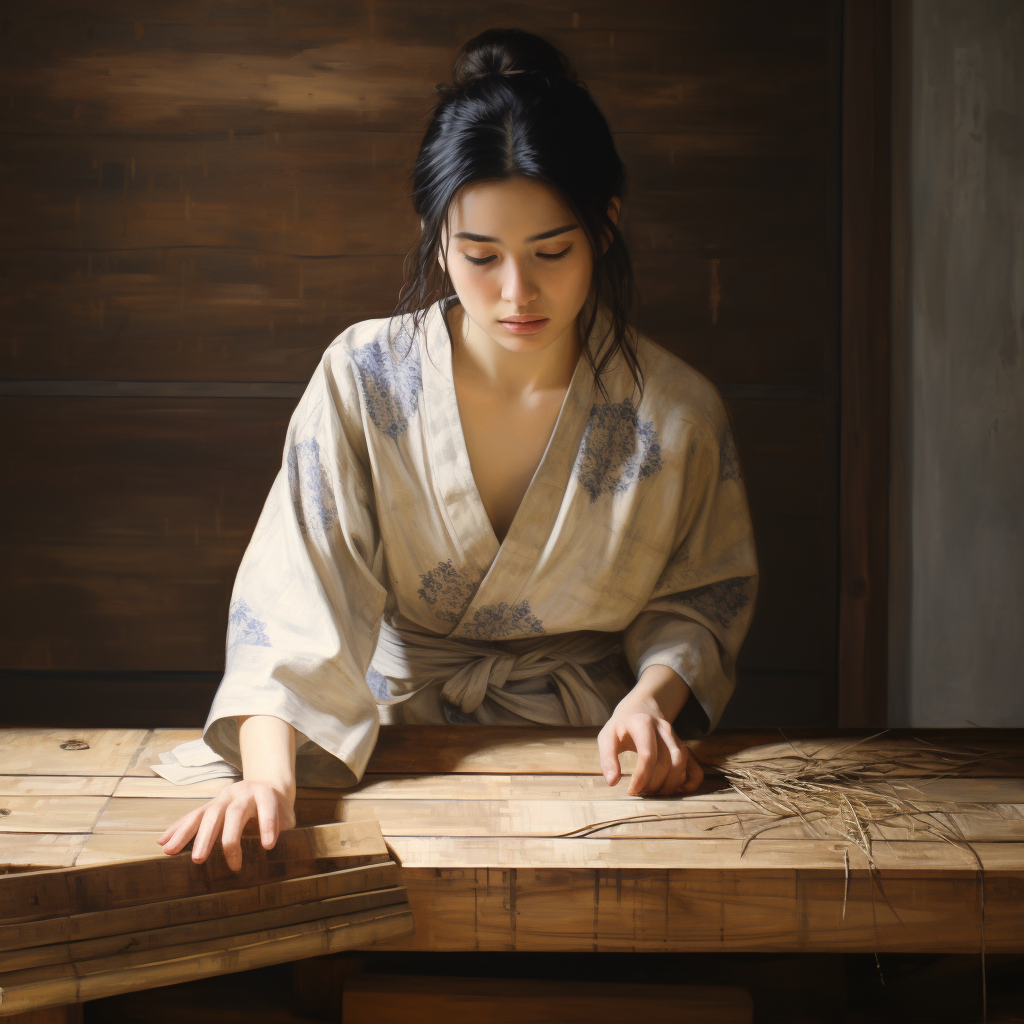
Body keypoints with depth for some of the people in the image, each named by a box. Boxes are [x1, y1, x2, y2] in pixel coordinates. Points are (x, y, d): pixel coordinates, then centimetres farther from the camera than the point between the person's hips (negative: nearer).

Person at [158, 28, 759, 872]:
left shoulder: (678, 412, -7)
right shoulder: (363, 381, -10)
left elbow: (701, 597, 8)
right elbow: (295, 595, -17)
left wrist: (653, 695, -14)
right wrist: (270, 769, -34)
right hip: (395, 743, 1)